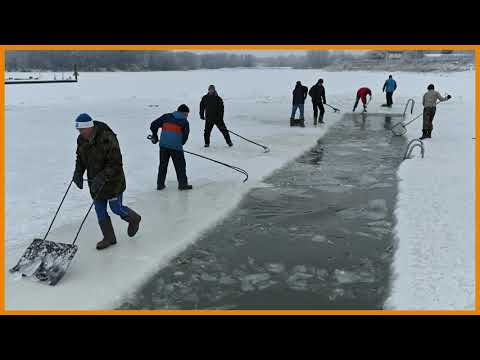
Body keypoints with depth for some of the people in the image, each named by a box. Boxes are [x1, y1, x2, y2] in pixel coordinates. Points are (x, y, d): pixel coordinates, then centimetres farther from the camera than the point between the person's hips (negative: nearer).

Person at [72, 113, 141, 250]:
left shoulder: (107, 139, -27)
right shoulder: (81, 139, -3)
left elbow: (115, 164, -26)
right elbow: (80, 157, 14)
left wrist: (102, 178, -32)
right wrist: (78, 172, -2)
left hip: (112, 180, -7)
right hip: (95, 181, 7)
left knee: (116, 208, 6)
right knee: (100, 211, 10)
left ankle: (134, 219, 37)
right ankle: (109, 238, 25)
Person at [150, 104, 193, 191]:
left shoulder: (166, 116, 12)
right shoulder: (184, 122, 5)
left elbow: (154, 124, 9)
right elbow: (185, 135, 3)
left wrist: (154, 136, 23)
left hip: (163, 145, 4)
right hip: (176, 146, -3)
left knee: (163, 164, 16)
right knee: (180, 165, 10)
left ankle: (160, 184, 20)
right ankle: (183, 184, 14)